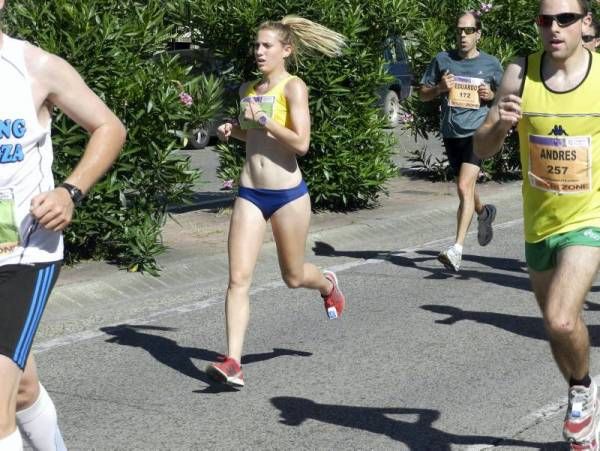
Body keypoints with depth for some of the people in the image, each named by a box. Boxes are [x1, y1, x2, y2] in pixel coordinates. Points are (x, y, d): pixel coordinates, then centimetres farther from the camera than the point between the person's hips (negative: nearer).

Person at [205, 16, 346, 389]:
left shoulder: (293, 87, -8)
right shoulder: (247, 89, 10)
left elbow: (301, 143, -17)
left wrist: (263, 119, -20)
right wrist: (232, 131, 7)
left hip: (288, 194, -5)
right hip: (250, 194, 5)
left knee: (293, 277, 14)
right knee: (239, 278, -8)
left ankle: (328, 284, 50)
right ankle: (233, 363, -10)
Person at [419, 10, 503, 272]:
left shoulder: (491, 64, 4)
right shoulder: (442, 60, 6)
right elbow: (423, 94, 13)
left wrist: (492, 95, -5)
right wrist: (439, 88, -8)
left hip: (477, 132, -4)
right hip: (451, 133, 4)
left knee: (464, 187, -18)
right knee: (465, 188, 18)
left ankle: (457, 249, -22)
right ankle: (483, 212, 52)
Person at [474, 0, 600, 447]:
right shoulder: (519, 74, -7)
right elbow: (482, 150, -4)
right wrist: (500, 125, -25)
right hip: (539, 223, 4)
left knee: (561, 321, -23)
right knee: (561, 327, 18)